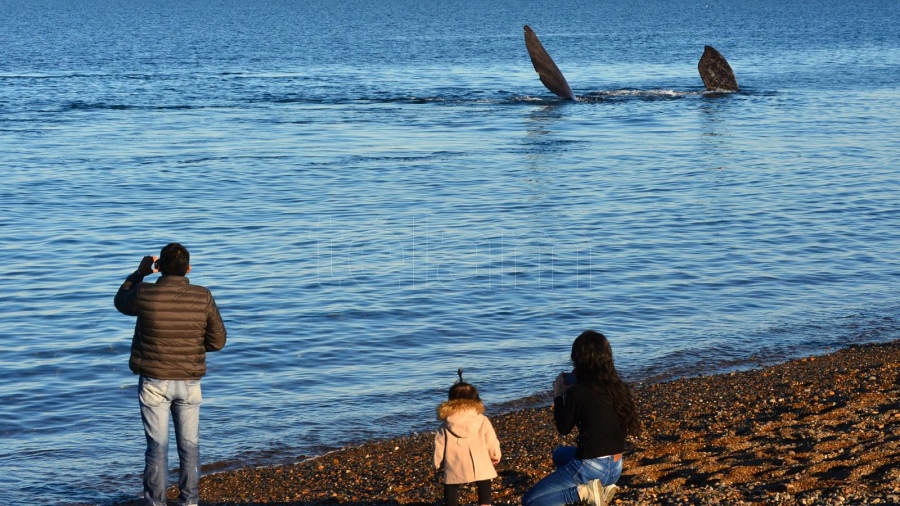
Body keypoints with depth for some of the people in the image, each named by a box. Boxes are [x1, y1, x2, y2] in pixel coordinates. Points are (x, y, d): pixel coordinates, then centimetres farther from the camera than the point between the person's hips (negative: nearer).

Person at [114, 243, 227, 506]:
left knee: (157, 445, 5)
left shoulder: (145, 294, -13)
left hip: (154, 381, -1)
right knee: (189, 444, 13)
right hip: (189, 382, 1)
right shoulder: (203, 297, -8)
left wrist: (140, 272, 16)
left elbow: (121, 302, 12)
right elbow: (217, 341, -1)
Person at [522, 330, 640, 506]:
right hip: (615, 468, 7)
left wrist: (558, 394, 8)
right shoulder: (618, 388, 0)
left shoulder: (578, 392, -18)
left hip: (591, 468, -7)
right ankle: (602, 487, 13)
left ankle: (583, 491, -10)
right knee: (560, 454, 37)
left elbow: (563, 428, -3)